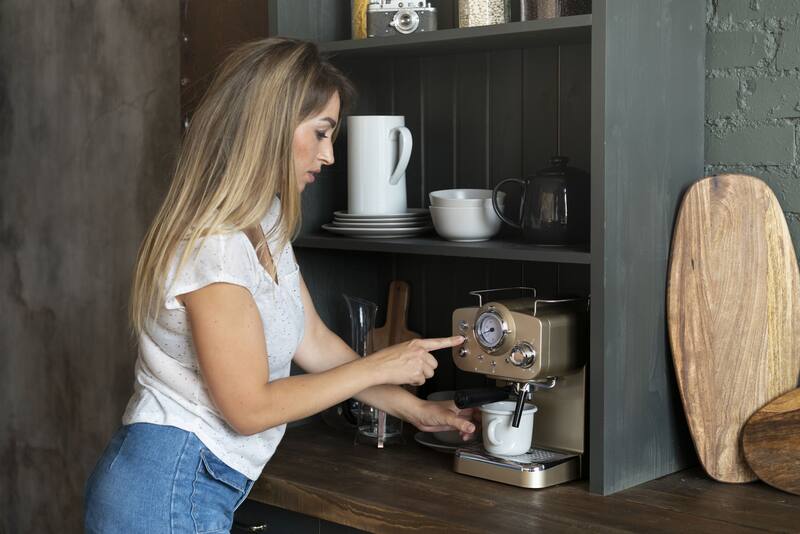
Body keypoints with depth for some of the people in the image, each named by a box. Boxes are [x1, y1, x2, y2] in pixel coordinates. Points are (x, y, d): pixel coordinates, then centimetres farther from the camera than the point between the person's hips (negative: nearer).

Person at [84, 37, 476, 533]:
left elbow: (315, 343, 12)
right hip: (170, 494, -9)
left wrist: (414, 408, 13)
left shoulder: (264, 225, 7)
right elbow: (250, 408, -20)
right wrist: (380, 366, -12)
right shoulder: (212, 247, -23)